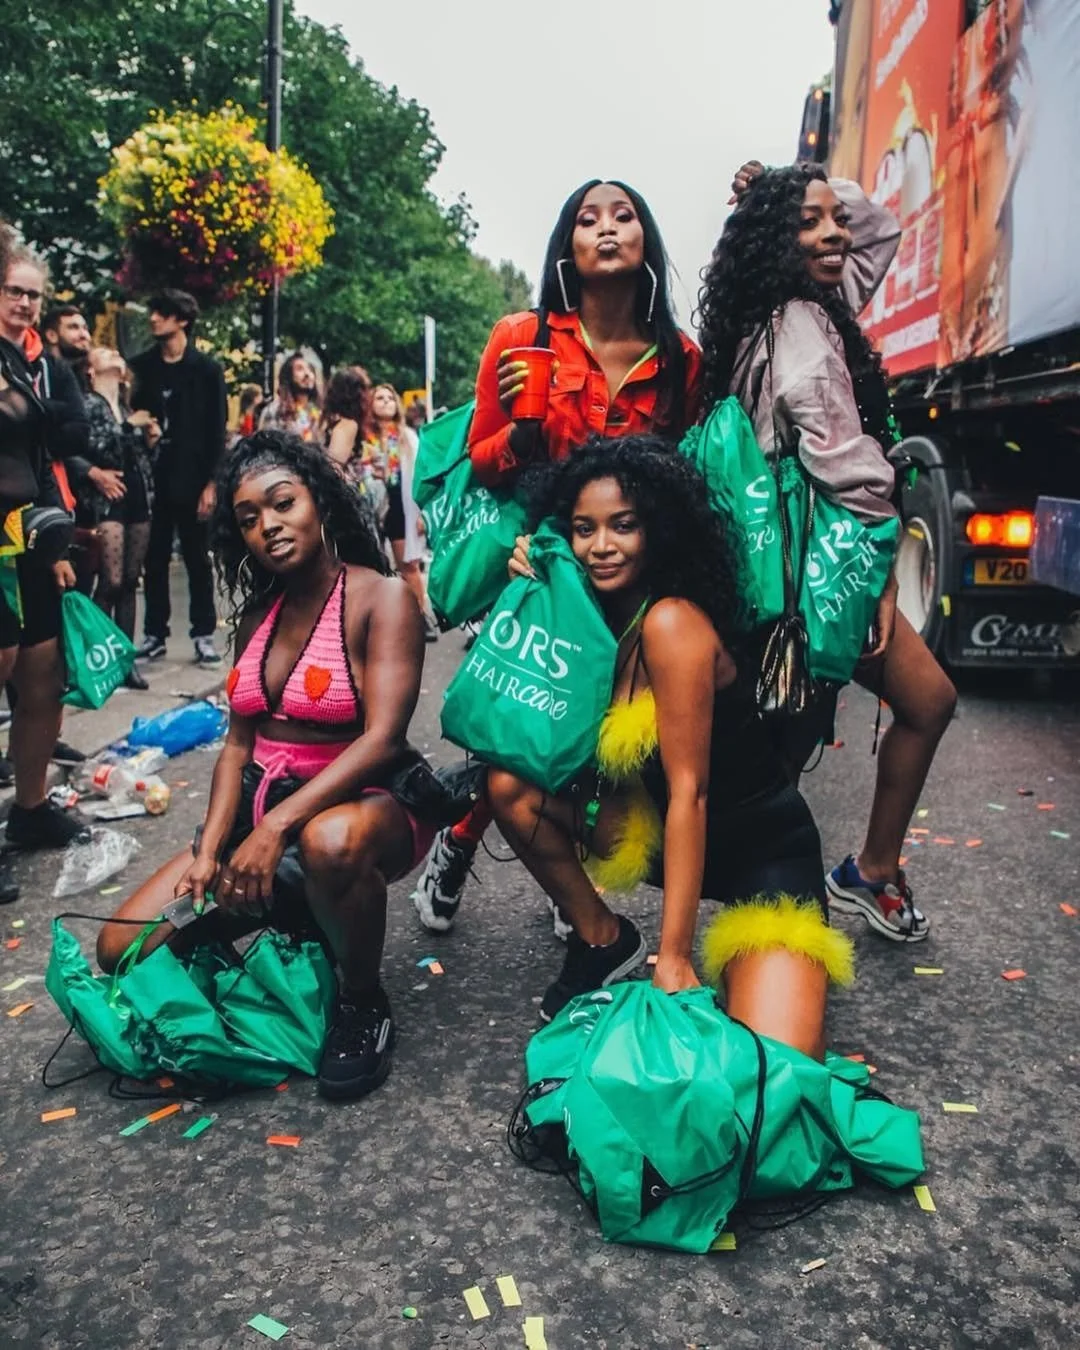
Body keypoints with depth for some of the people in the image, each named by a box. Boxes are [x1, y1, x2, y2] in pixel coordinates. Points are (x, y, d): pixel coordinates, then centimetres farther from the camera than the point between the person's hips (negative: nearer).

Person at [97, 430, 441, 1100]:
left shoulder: (383, 598, -13)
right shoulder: (259, 612, 8)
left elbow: (382, 740, -23)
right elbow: (239, 742, 7)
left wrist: (277, 826, -31)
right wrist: (209, 850, -7)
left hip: (366, 803, -6)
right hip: (262, 807, 6)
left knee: (329, 842, -43)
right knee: (123, 950, -5)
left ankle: (364, 999, -13)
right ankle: (297, 908, 14)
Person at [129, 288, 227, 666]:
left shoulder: (206, 368, 0)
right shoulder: (141, 365, 9)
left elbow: (217, 430, -3)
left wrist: (211, 482, -8)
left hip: (192, 479, -3)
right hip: (152, 478, 3)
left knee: (196, 558, 5)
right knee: (155, 559, 8)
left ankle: (204, 635, 11)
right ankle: (154, 634, 16)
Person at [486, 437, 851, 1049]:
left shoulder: (672, 621, -24)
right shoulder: (604, 612, -1)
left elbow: (689, 791, -25)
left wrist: (674, 960, -23)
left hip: (761, 854, -7)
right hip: (660, 828, 7)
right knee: (511, 784, -10)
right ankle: (603, 940, 7)